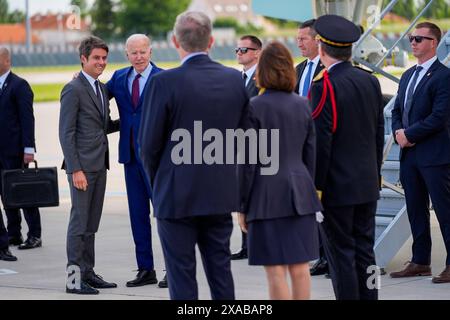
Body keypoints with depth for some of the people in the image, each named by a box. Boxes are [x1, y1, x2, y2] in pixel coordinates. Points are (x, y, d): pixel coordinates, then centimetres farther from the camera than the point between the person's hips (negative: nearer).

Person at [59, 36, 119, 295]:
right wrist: (76, 170, -19)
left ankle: (88, 272, 18)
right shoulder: (73, 90, -10)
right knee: (79, 222, -5)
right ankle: (74, 278, -1)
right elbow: (66, 133, -14)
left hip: (99, 165, 8)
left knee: (91, 224, 12)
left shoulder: (102, 88, 16)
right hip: (82, 166, -8)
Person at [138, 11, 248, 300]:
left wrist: (157, 183, 9)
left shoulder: (165, 82, -14)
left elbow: (149, 143, -8)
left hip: (177, 195, -4)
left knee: (182, 274, 2)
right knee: (221, 269, 13)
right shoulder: (235, 79, 0)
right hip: (222, 192, 4)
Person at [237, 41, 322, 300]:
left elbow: (249, 162, -8)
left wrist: (242, 205, -1)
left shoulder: (255, 107, -9)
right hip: (300, 191, 5)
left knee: (276, 271, -3)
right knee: (300, 267, 8)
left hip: (268, 193, -5)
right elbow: (311, 156, 11)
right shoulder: (303, 105, 6)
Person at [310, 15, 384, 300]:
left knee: (341, 255, -1)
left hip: (337, 187, -7)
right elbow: (379, 133, 12)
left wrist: (315, 187, -11)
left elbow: (320, 142, -16)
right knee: (365, 251, 12)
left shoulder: (324, 86, -15)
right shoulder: (370, 81, 6)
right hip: (368, 185, 7)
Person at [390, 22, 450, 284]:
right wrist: (398, 132, -1)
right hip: (409, 154, 8)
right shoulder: (408, 76, 16)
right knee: (416, 210, 12)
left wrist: (409, 134, -14)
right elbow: (397, 111, 20)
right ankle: (420, 262, 20)